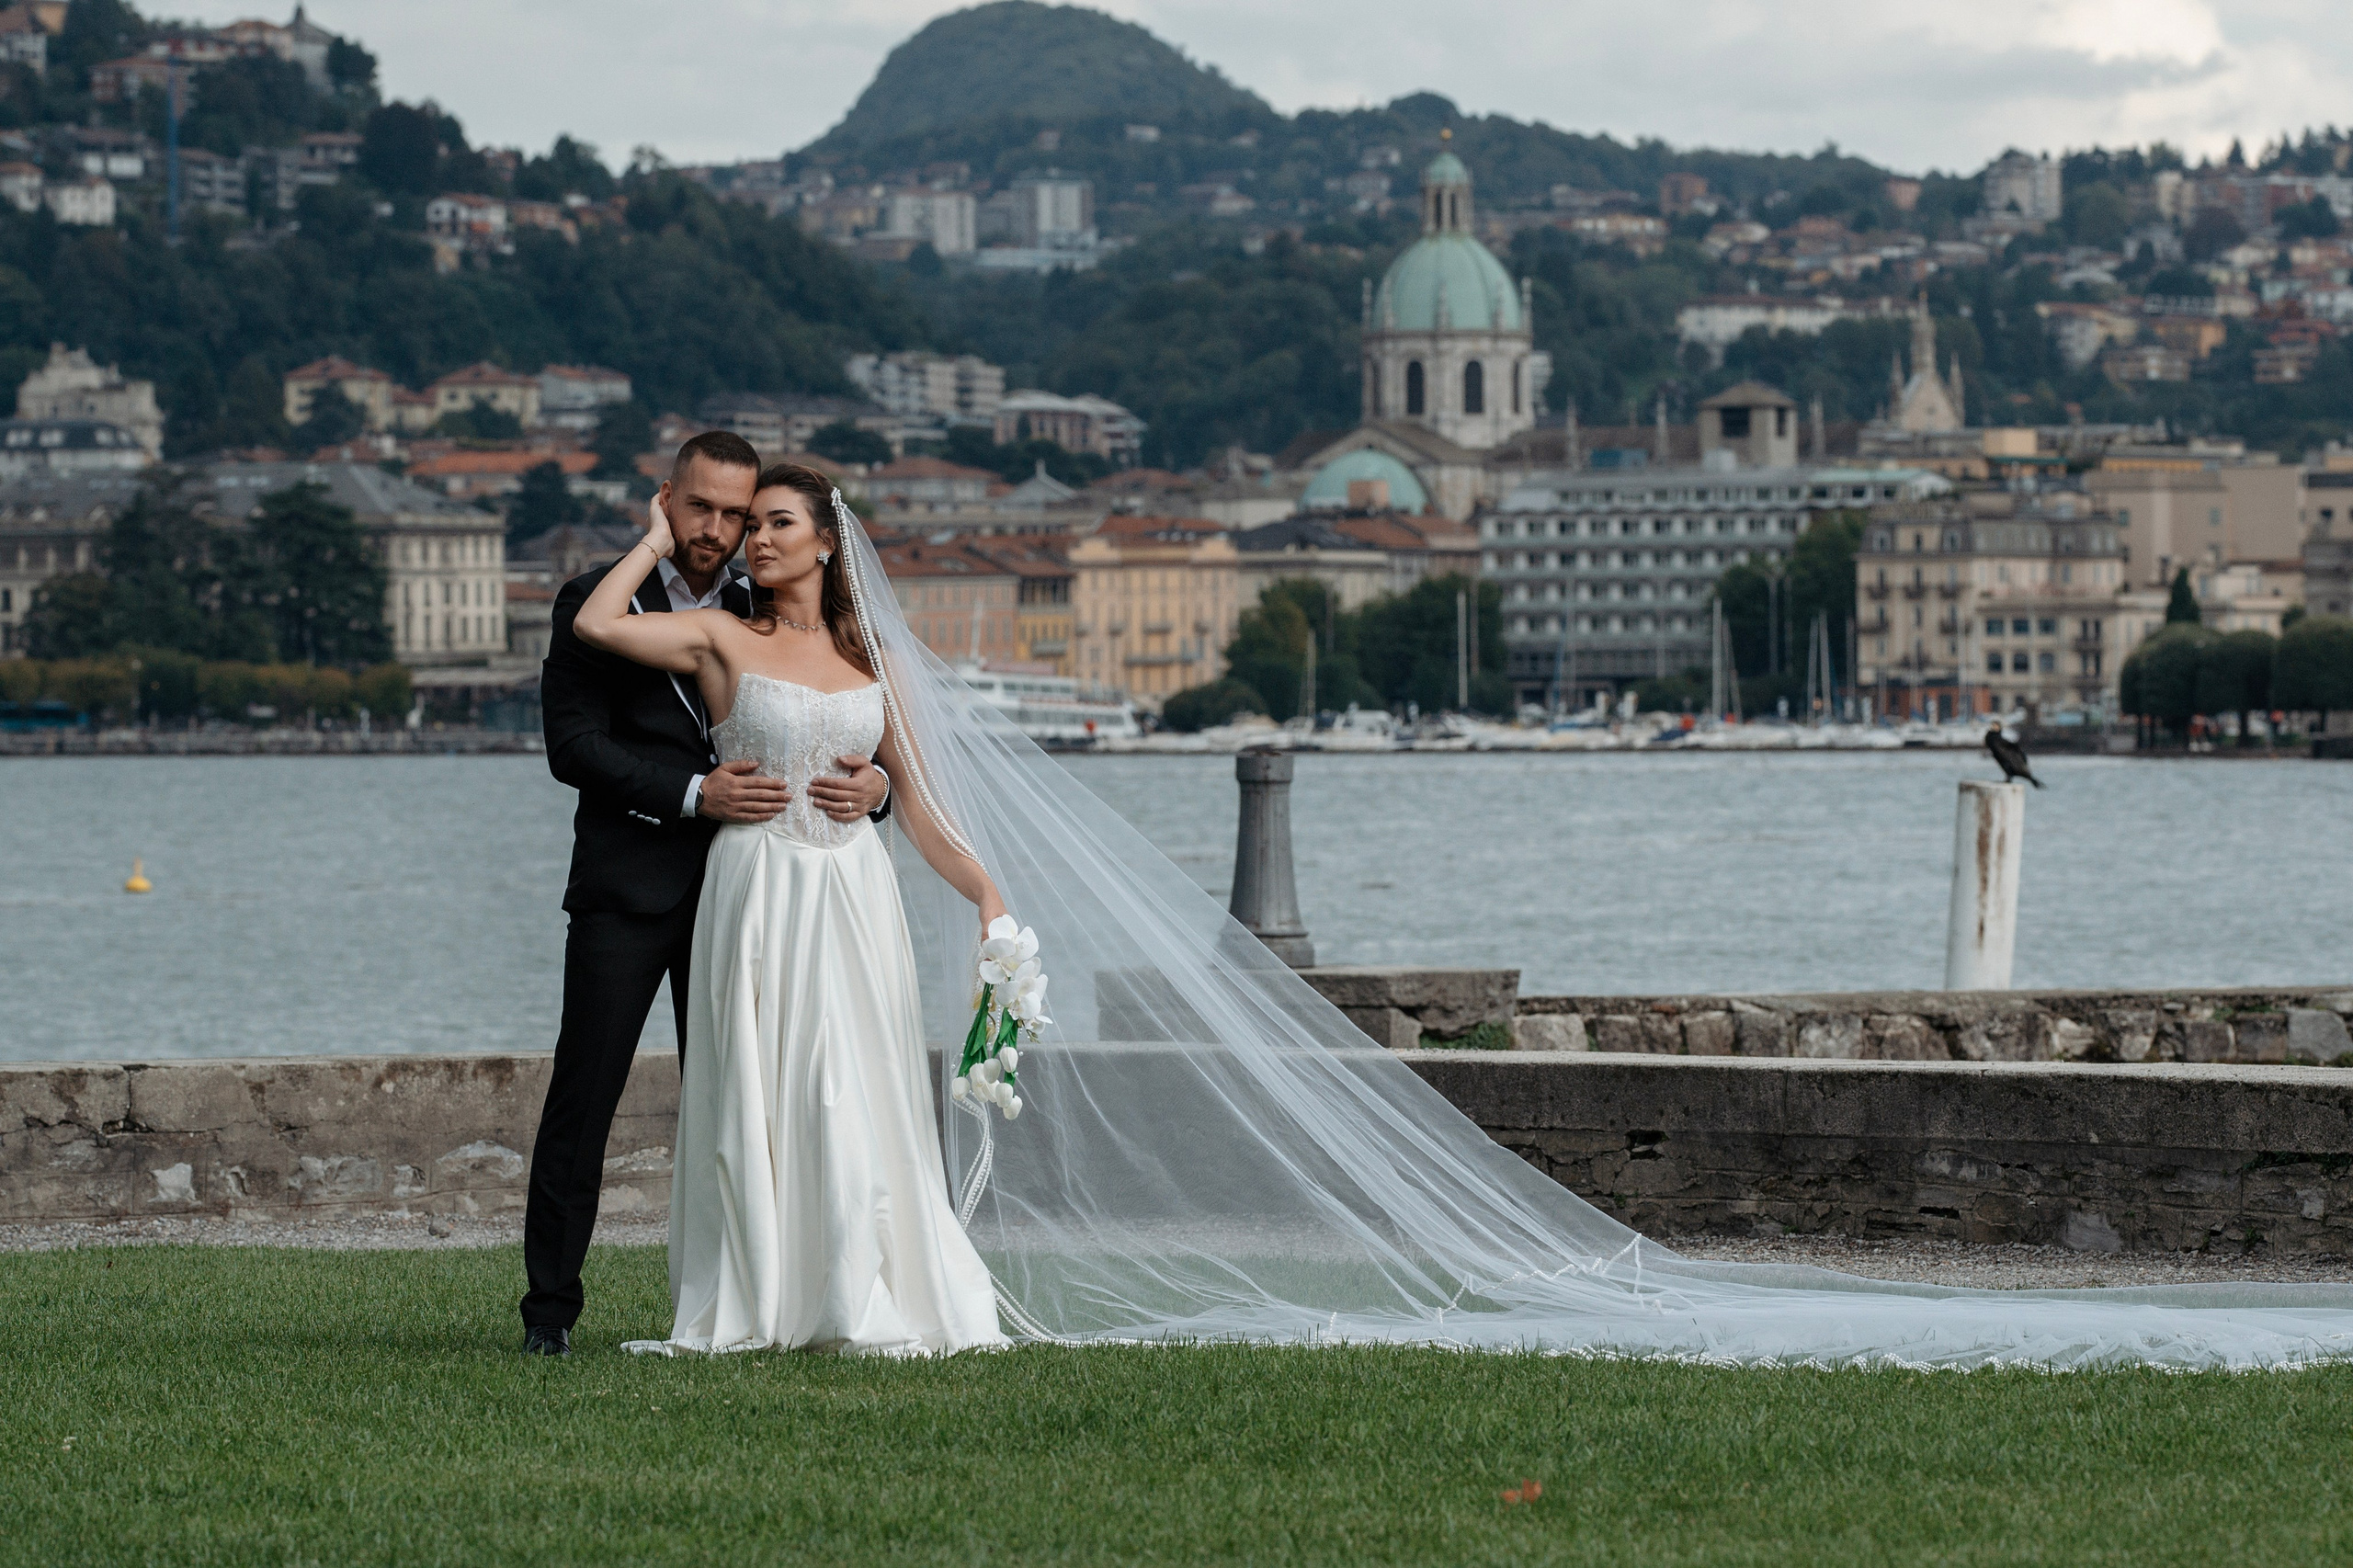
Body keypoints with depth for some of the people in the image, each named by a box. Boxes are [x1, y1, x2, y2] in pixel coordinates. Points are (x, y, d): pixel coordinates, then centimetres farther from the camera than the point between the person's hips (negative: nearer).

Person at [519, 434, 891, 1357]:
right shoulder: (599, 604, 0)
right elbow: (574, 745, -9)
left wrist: (874, 784, -13)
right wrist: (693, 792, -19)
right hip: (627, 890, -3)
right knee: (583, 1093, -5)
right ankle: (550, 1306, 0)